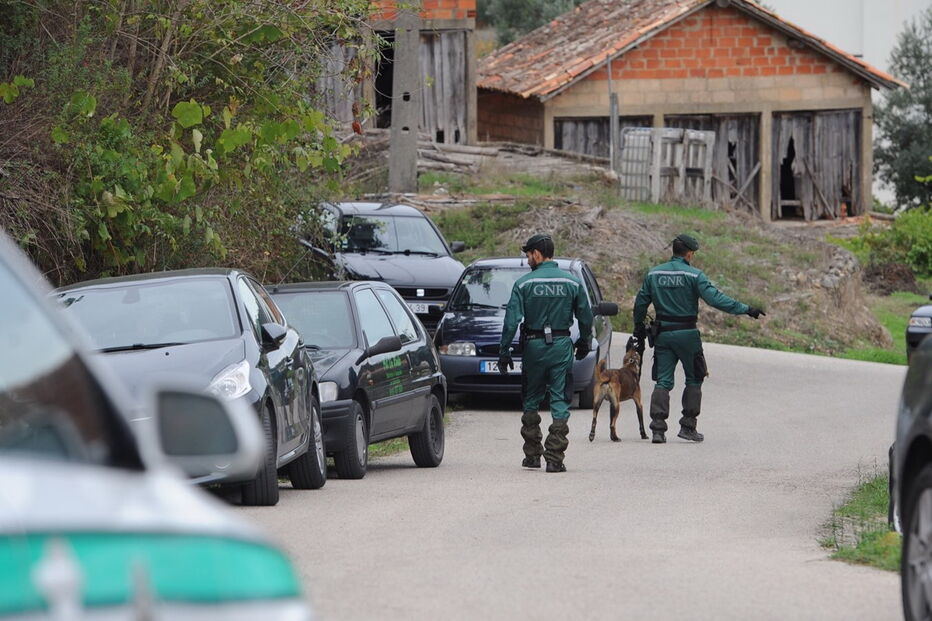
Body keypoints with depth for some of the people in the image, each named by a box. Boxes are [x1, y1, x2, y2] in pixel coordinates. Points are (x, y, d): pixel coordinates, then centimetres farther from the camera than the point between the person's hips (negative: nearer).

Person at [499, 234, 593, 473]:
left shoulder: (524, 283, -5)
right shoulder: (572, 282, 1)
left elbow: (512, 321, -9)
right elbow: (586, 318, 6)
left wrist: (504, 351, -4)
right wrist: (584, 343, 21)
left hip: (533, 345, -1)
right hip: (562, 346, 1)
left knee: (531, 401, 13)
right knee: (560, 401, 1)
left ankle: (532, 455, 15)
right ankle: (555, 458, -6)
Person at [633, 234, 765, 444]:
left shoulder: (653, 274, 6)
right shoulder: (693, 275, -9)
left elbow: (641, 302, 12)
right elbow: (715, 299, -17)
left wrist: (639, 327, 27)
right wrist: (745, 309, -15)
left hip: (662, 333, 4)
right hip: (686, 333, -4)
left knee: (663, 382, 4)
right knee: (694, 380, 11)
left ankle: (658, 429, -7)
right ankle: (688, 426, 7)